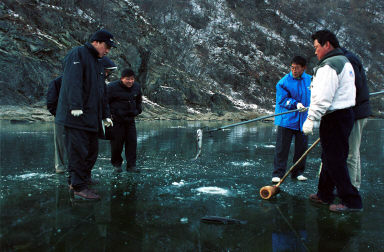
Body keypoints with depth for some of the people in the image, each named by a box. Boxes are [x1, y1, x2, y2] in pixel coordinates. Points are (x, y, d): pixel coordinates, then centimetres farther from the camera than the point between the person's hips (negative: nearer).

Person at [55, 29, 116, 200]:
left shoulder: (97, 62, 24)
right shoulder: (78, 54, -6)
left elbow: (102, 92, 28)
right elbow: (73, 81, -20)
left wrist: (105, 115, 26)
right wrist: (76, 106, -29)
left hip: (92, 117, 9)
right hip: (76, 116, -9)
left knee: (92, 149, 13)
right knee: (78, 151, -8)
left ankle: (84, 177, 27)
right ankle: (79, 188, -5)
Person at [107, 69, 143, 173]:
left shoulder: (136, 86, 7)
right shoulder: (112, 87, -11)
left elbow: (139, 100, 26)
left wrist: (137, 110, 16)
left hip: (130, 119, 5)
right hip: (116, 120, -4)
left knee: (132, 142, 0)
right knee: (117, 142, -1)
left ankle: (131, 165, 7)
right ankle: (117, 164, 16)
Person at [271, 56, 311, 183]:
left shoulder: (310, 80, 6)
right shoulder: (284, 82, -6)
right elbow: (282, 100, -10)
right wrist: (296, 104, -23)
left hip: (303, 120, 4)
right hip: (287, 119, -3)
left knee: (301, 147, 9)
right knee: (282, 147, -4)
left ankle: (298, 172, 23)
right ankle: (278, 173, 3)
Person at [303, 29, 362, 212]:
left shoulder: (328, 66, -16)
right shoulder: (345, 62, 17)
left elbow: (322, 97, -23)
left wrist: (311, 119, -20)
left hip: (334, 118, -11)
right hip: (346, 114, 11)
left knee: (335, 161, -5)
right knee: (330, 158, 17)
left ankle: (351, 201, 1)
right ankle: (324, 195, 28)